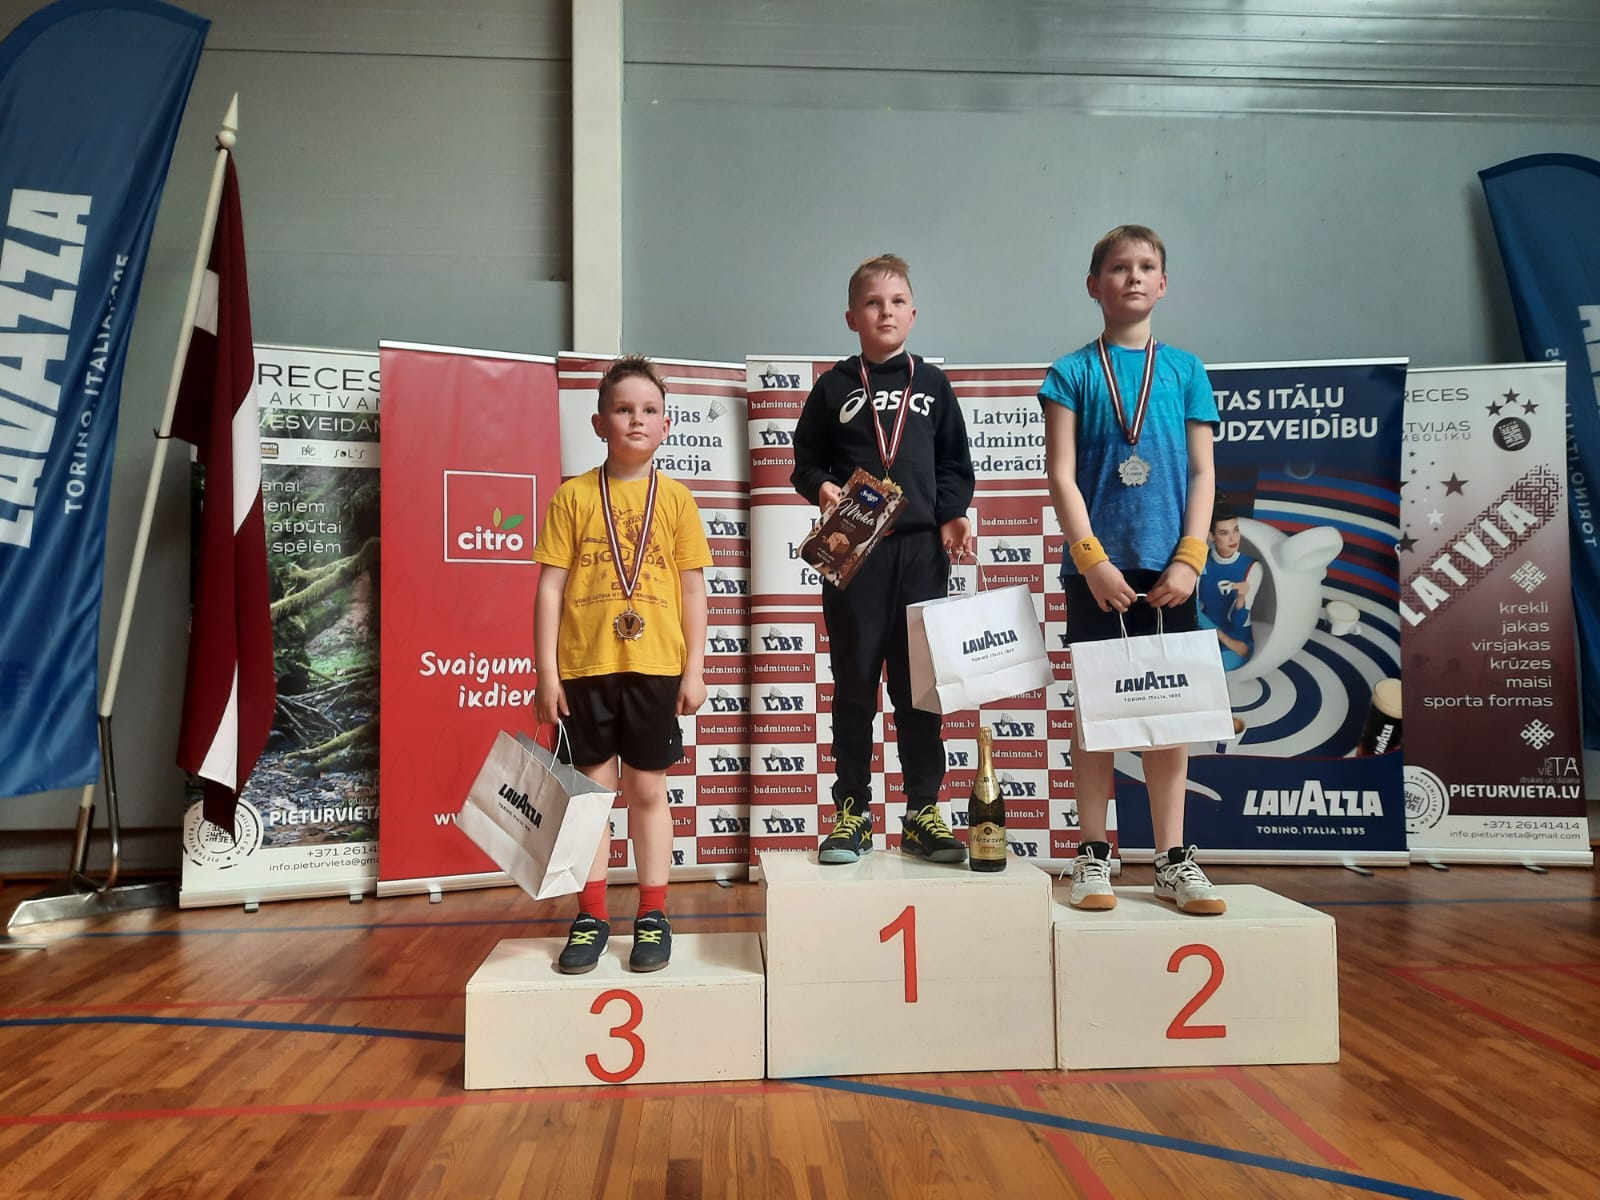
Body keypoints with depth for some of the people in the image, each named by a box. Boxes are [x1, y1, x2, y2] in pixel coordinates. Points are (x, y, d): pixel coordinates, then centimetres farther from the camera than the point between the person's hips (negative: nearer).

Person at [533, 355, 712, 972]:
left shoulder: (676, 498, 3)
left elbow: (693, 588, 4)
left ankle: (653, 915, 21)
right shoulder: (573, 496, 2)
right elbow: (550, 586, 0)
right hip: (585, 666, 0)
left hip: (654, 666, 0)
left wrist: (694, 668, 0)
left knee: (647, 789, 9)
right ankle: (591, 916, 22)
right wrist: (546, 671, -4)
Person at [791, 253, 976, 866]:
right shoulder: (834, 386, 9)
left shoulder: (932, 384, 12)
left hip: (922, 548, 1)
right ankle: (852, 811, 13)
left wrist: (953, 514, -3)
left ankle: (923, 810, 14)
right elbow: (804, 460, 10)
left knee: (920, 683, 4)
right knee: (854, 683, 3)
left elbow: (956, 463, 13)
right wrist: (822, 487, -11)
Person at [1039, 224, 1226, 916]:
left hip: (1167, 570, 2)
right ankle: (1093, 857, 13)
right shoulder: (1072, 372, 3)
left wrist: (1189, 558, -5)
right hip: (1097, 567, -2)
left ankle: (1173, 860, 15)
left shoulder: (1185, 369, 10)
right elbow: (1061, 475, -3)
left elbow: (1202, 472, 6)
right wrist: (1092, 559, -12)